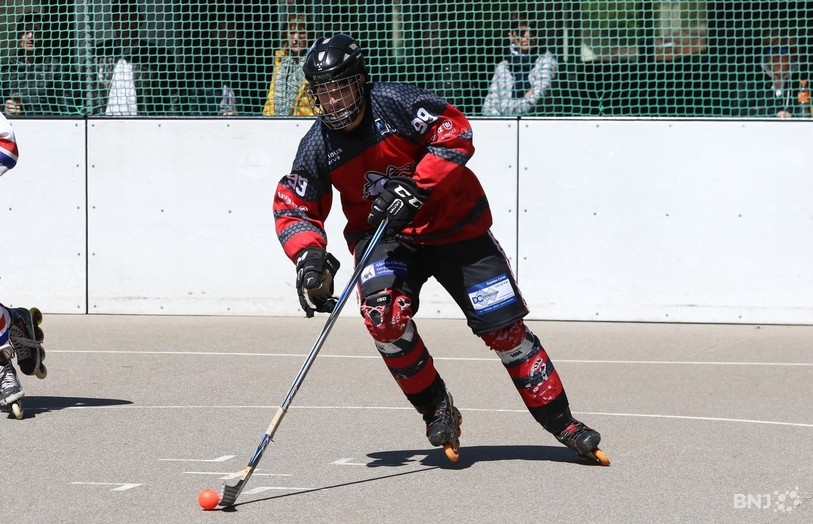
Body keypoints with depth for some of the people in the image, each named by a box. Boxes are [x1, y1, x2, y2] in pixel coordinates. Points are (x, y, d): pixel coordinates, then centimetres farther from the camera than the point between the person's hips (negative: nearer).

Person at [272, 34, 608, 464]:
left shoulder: (394, 102, -18)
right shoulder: (317, 146, -7)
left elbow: (455, 135, -19)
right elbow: (293, 208, -3)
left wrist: (416, 189, -28)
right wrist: (309, 256, -22)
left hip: (454, 226, -2)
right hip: (383, 236, 2)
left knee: (502, 323, -2)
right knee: (382, 310, -27)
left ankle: (560, 421, 13)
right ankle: (437, 409, -9)